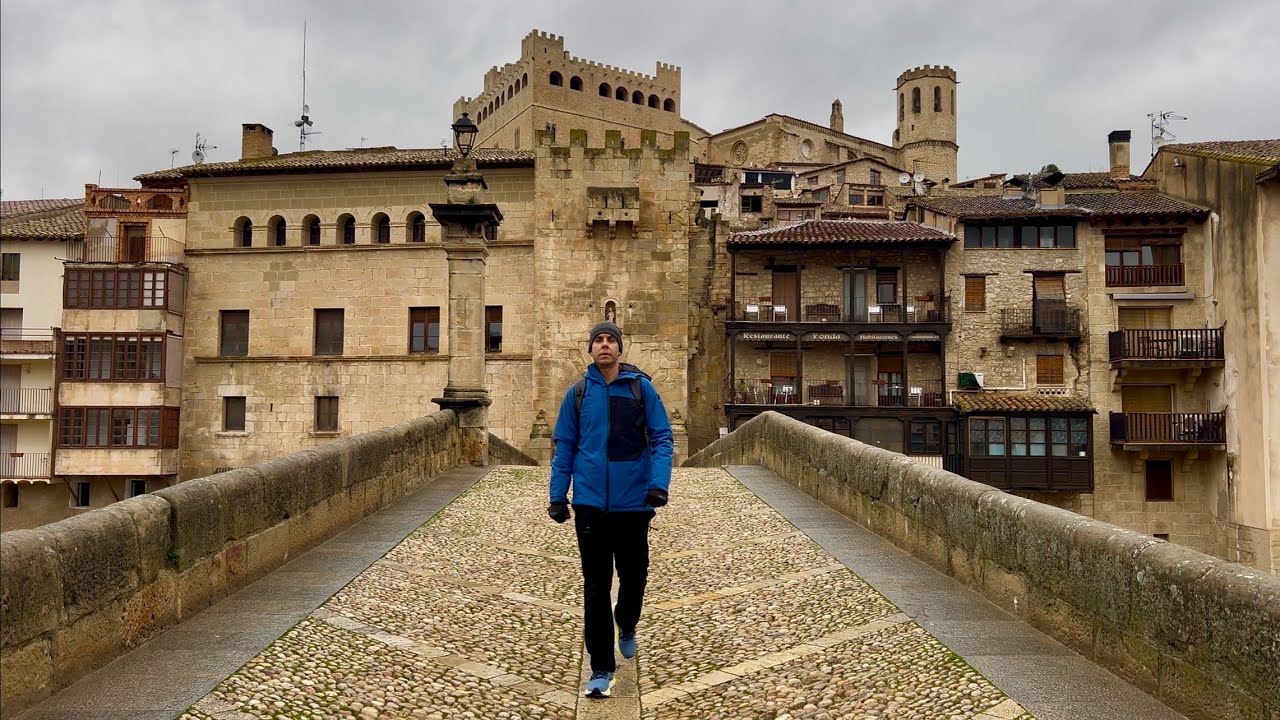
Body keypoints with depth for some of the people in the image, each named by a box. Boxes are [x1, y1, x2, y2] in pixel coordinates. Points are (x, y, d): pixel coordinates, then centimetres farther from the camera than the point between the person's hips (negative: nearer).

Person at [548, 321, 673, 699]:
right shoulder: (578, 393, 3)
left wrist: (659, 483, -17)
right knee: (595, 586, 2)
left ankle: (627, 628, 45)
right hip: (590, 503, 0)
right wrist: (557, 496, 3)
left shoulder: (641, 387, -1)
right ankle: (601, 669, 12)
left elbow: (661, 438, -3)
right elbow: (564, 447, 7)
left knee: (633, 575, 13)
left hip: (633, 501, 0)